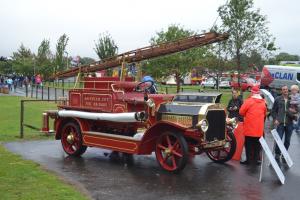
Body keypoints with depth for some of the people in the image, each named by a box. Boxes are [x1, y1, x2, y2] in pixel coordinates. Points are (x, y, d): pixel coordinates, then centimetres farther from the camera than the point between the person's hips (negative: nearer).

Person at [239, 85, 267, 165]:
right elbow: (264, 114, 13)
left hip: (249, 127, -4)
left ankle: (248, 160, 6)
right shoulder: (263, 102, 3)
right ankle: (256, 159, 15)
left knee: (248, 144, 5)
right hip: (259, 129, 4)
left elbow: (241, 112, -8)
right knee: (257, 144, 12)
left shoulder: (249, 101, -11)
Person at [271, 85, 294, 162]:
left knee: (287, 141, 10)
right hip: (280, 123, -1)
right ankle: (277, 155, 9)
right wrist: (275, 119, -3)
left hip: (289, 123, 1)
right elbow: (273, 110, 8)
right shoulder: (278, 99, 4)